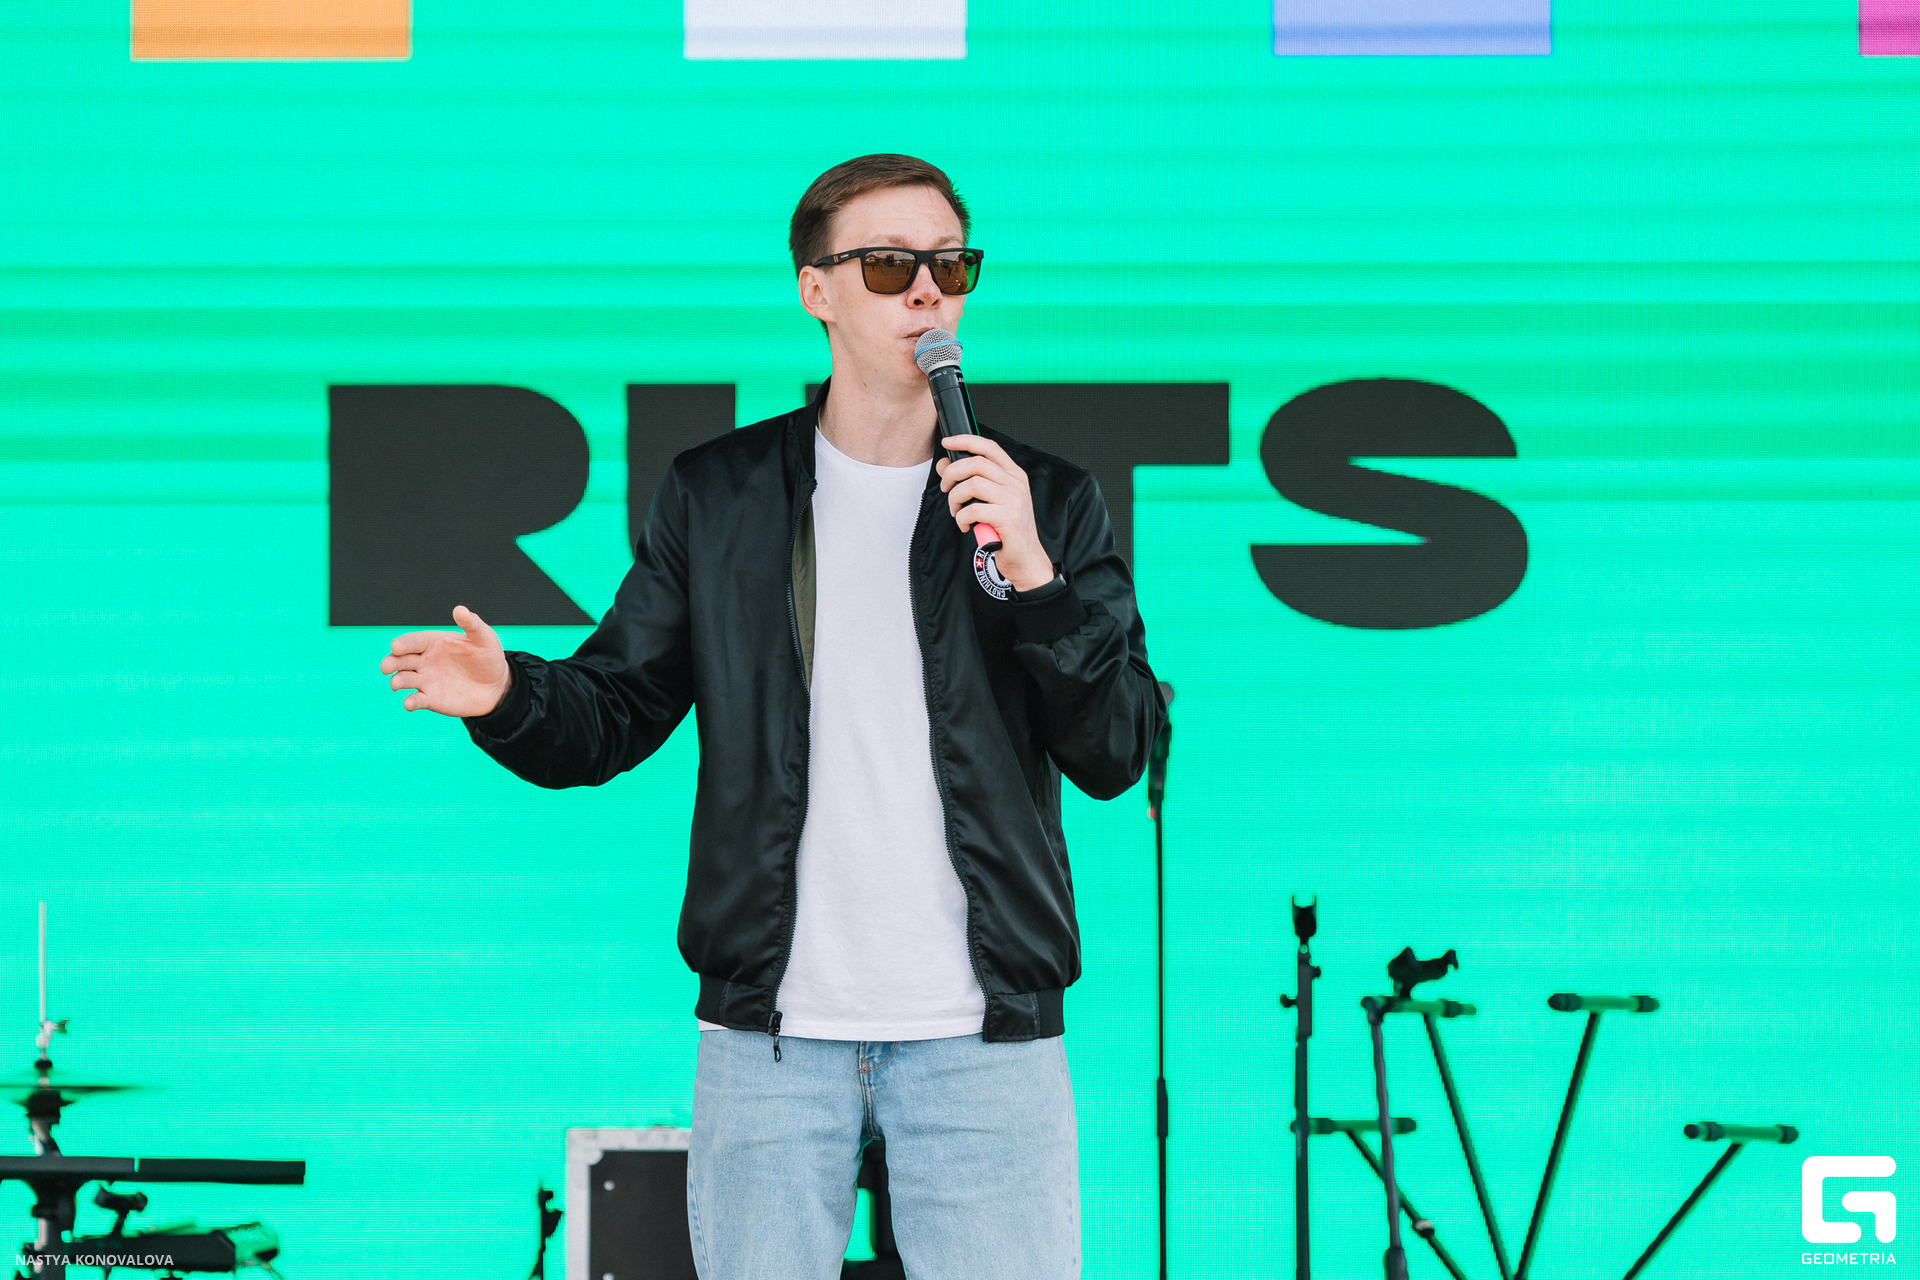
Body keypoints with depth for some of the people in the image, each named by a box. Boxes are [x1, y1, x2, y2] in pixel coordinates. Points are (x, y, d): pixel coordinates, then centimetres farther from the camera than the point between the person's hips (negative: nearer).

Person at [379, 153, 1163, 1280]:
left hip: (983, 1039, 0)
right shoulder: (717, 497, 8)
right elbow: (616, 714, 8)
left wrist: (1034, 572, -15)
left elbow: (1116, 758, -1)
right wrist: (510, 698, -13)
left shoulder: (1051, 502, 6)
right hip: (771, 1033, 1)